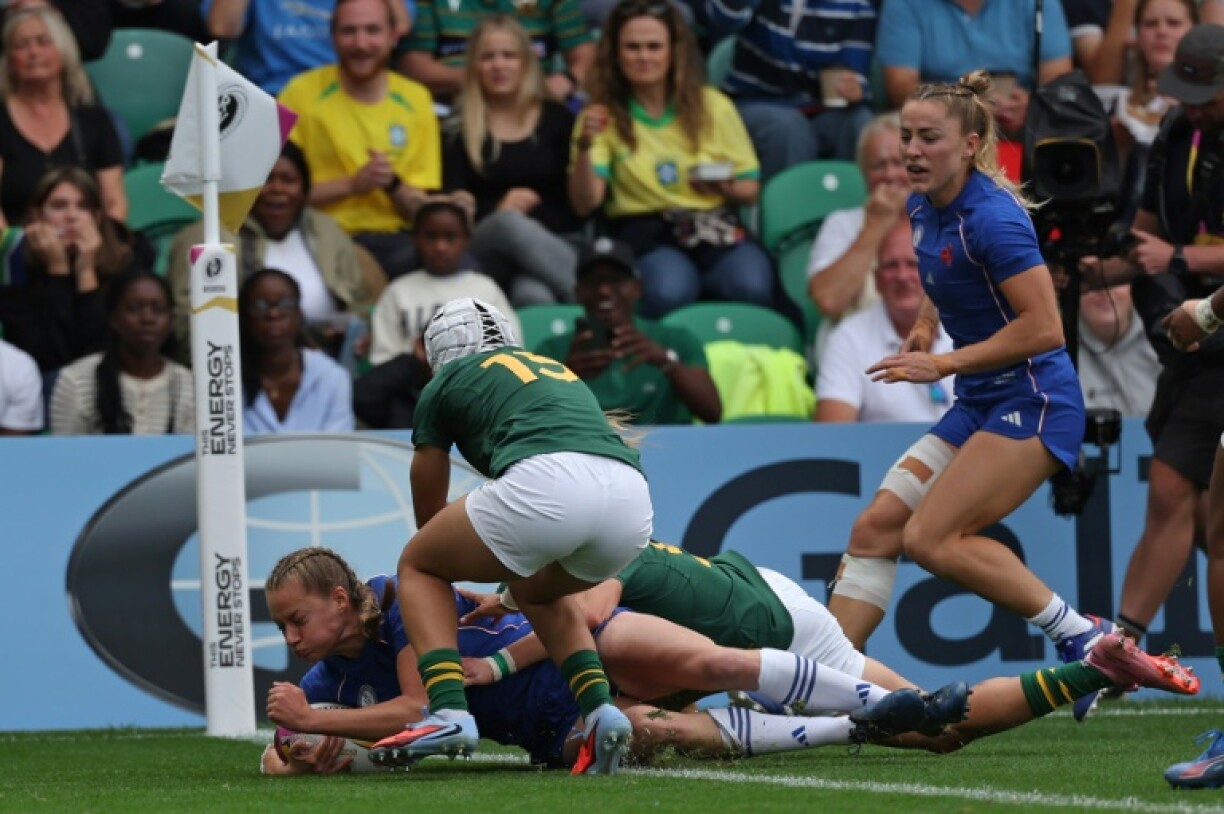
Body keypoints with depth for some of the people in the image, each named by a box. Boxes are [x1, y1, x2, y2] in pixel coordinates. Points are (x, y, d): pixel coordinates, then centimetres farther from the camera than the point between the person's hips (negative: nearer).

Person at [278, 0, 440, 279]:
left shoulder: (415, 100, 11)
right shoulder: (303, 93, 2)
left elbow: (420, 212, 11)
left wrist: (393, 185, -10)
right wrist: (352, 185, -13)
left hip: (395, 239, 3)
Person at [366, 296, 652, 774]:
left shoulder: (446, 384, 25)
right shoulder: (558, 371, 39)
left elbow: (427, 514, 35)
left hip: (547, 482, -5)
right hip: (633, 497, 5)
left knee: (418, 567, 22)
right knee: (538, 590, 35)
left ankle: (449, 712, 1)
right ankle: (599, 708, 11)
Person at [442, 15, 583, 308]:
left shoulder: (557, 119, 17)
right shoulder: (460, 130, 15)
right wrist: (499, 213, -15)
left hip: (558, 244, 0)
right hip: (487, 248, 0)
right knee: (510, 223, -40)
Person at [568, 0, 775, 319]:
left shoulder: (714, 106, 10)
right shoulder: (605, 115, 7)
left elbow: (750, 188, 15)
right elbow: (585, 204, -5)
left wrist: (726, 188, -9)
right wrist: (584, 147, -23)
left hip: (715, 224, 2)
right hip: (642, 231, -1)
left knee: (751, 287, -34)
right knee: (668, 292, -38)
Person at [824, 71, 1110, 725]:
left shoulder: (991, 218, -20)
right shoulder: (924, 209, 7)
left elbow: (1044, 328, -23)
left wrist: (944, 365, -19)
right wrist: (926, 324, 11)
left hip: (1032, 402, -9)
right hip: (978, 405, 9)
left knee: (931, 538, -17)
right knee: (876, 525, 0)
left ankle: (1082, 636, -10)